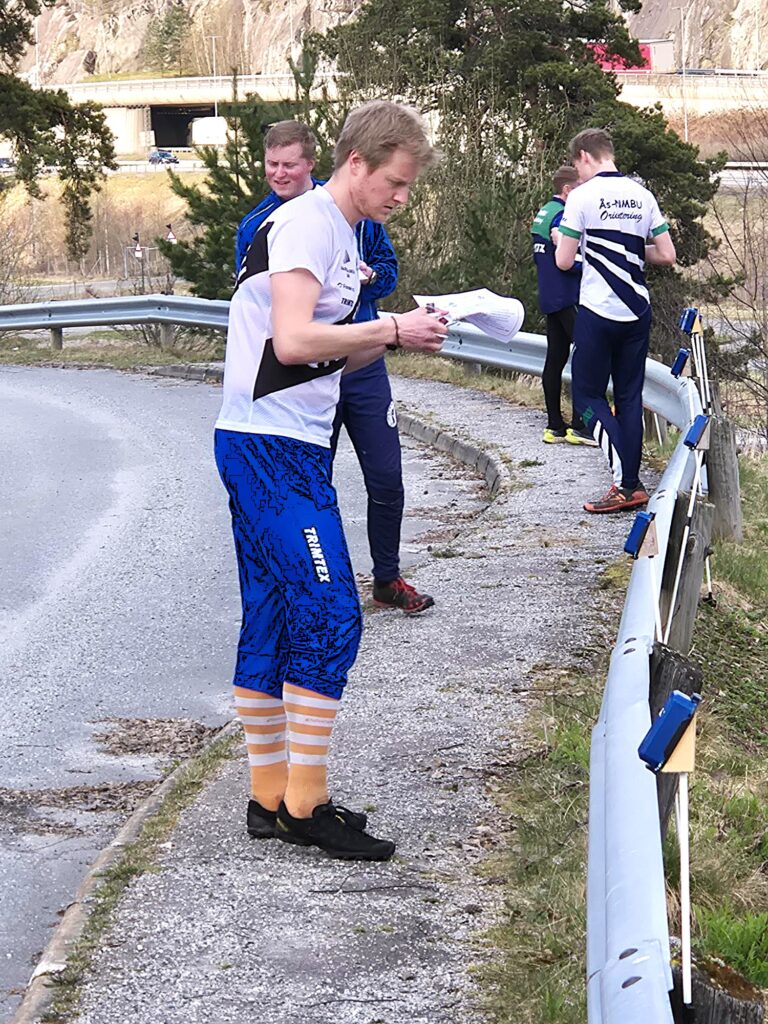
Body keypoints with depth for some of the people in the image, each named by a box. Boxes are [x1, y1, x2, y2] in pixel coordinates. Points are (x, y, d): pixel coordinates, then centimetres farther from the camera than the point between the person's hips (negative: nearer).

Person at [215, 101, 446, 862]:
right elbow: (292, 342, -24)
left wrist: (399, 337, 5)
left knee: (272, 621, 11)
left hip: (281, 447, 10)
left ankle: (271, 796, 18)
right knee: (329, 617, -9)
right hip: (274, 447, -10)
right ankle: (304, 805, -3)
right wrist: (392, 329, -15)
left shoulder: (340, 232, 18)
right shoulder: (306, 224, -13)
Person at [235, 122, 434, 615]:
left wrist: (368, 275, -12)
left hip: (363, 365, 1)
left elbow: (389, 268, 10)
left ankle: (388, 579, 22)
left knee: (387, 479, 5)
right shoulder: (256, 227, -1)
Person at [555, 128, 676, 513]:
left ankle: (625, 484, -9)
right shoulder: (642, 195, 7)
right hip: (638, 312, 5)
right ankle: (631, 484, 11)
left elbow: (564, 262, -8)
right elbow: (666, 255, 7)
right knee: (630, 396, 11)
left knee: (588, 395, 4)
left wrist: (562, 239, 13)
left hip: (598, 312, -5)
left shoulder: (583, 196, -9)